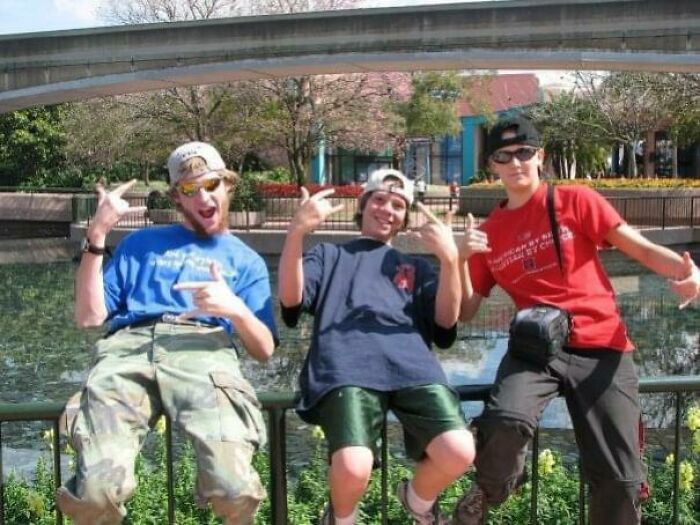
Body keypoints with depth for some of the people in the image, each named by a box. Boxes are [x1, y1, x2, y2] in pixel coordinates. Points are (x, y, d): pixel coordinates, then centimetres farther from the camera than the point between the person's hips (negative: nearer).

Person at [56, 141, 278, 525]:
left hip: (205, 350, 0)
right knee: (96, 490, -29)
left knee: (235, 491, -30)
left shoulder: (246, 260, 30)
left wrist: (236, 309, -4)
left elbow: (263, 349, 18)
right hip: (128, 348, 1)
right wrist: (96, 235, 11)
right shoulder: (141, 243, 31)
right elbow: (89, 316, 19)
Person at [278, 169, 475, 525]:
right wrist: (297, 231, -4)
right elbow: (291, 299, 10)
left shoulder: (417, 266, 35)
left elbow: (445, 323, 16)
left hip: (413, 366, 3)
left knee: (459, 454, -24)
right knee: (352, 470, -30)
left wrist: (449, 258, 2)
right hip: (348, 368, -2)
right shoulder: (328, 255, 31)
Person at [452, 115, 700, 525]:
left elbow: (641, 248, 2)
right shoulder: (488, 233, 13)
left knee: (620, 480, -5)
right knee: (505, 422, -31)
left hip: (603, 348, -1)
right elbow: (465, 313, 12)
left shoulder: (575, 201, 5)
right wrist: (461, 258, -5)